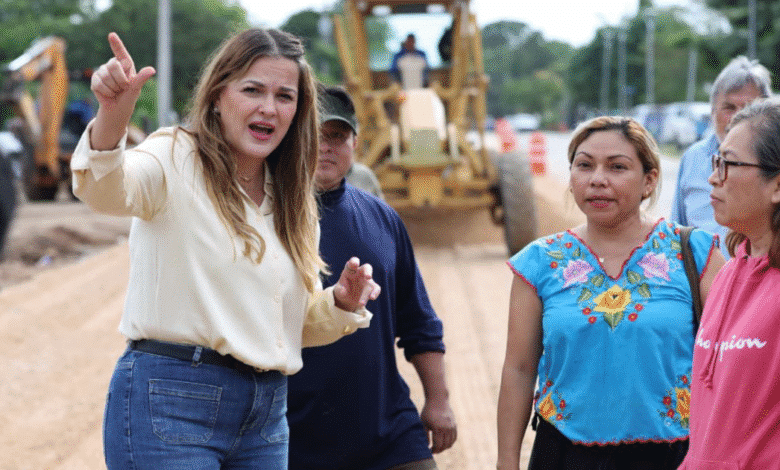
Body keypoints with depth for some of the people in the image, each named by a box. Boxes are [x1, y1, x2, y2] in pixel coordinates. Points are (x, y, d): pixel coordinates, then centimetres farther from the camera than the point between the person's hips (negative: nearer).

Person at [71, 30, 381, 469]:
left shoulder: (294, 202, 14)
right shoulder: (176, 158, -6)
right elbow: (106, 188, -28)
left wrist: (340, 304, 0)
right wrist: (112, 116, -48)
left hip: (265, 414, 7)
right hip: (171, 400, -6)